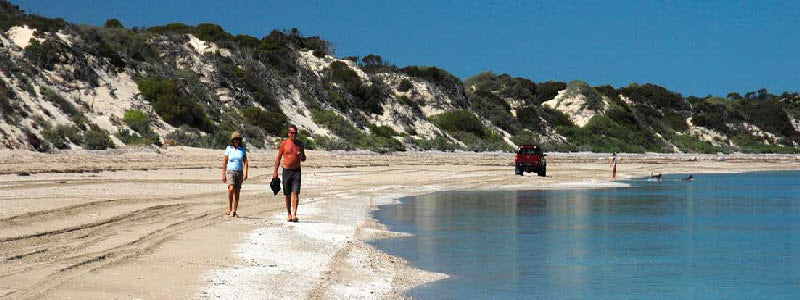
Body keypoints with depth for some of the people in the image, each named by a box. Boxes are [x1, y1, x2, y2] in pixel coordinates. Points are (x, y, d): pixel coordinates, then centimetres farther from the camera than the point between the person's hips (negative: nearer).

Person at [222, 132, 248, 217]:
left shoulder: (243, 149, 5)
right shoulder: (229, 149, 0)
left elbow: (245, 162, 3)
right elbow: (224, 162, 3)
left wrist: (245, 173, -11)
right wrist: (223, 175, 1)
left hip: (239, 172, 2)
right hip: (230, 171, -2)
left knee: (237, 193, 2)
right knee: (231, 189, -24)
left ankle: (234, 211, 10)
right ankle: (229, 208, -12)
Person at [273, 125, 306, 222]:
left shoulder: (300, 144, 5)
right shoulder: (284, 143, 0)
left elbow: (304, 159, 13)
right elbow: (278, 157, 4)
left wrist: (301, 156, -11)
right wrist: (275, 171, 0)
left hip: (296, 171, 0)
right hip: (286, 171, 0)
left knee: (295, 192, -13)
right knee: (287, 194, 6)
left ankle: (294, 214, -18)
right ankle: (289, 214, 18)